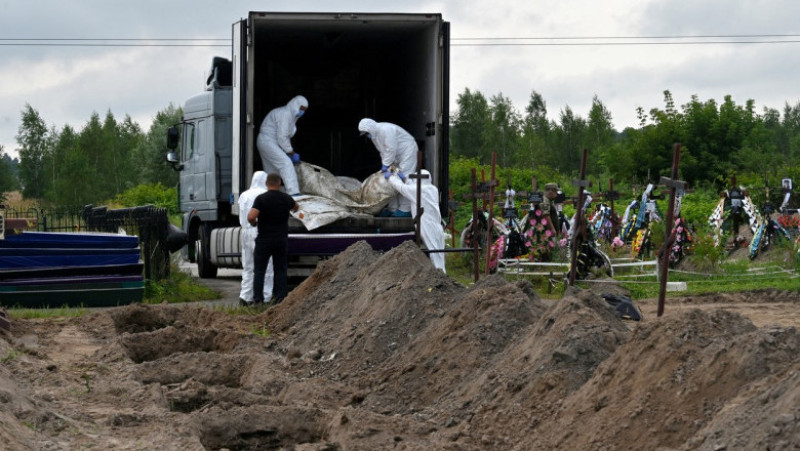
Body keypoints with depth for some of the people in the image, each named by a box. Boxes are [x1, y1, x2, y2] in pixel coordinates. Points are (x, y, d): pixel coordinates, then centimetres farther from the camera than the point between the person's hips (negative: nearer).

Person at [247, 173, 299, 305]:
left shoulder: (261, 199, -12)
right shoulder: (286, 198, 2)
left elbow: (251, 216, -23)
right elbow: (296, 207, 25)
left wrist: (254, 223, -1)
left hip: (264, 239, -3)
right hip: (282, 239, 3)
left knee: (259, 270, 5)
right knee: (280, 270, 9)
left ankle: (257, 298, 1)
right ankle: (280, 297, 5)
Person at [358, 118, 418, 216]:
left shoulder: (386, 130, -28)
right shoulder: (375, 135, 3)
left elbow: (391, 150, -27)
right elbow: (383, 151, 7)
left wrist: (385, 166, -20)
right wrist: (384, 166, -4)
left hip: (407, 152, -10)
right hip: (398, 156, 10)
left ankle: (405, 210, -13)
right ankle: (393, 209, 12)